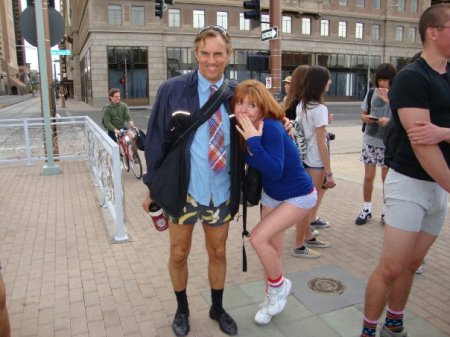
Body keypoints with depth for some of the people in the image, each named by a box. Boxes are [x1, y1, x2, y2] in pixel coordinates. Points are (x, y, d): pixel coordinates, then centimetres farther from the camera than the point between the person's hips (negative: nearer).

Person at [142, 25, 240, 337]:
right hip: (181, 190, -2)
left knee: (218, 252, 18)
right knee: (179, 253, 14)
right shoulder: (173, 90, -8)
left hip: (221, 192, 2)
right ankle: (182, 309, 39)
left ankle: (217, 308, 41)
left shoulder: (235, 93, 0)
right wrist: (152, 186, -6)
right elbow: (156, 140, -6)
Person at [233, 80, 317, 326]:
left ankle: (279, 286, 10)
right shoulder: (244, 130, -8)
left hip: (298, 196, -7)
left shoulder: (271, 128, -29)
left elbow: (275, 171, -35)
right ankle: (273, 297, 35)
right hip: (271, 195, 7)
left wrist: (253, 141, -37)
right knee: (272, 249, 13)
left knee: (258, 238, -18)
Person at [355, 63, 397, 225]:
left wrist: (389, 121, -25)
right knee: (368, 177, 9)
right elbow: (363, 115, 9)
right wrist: (366, 118, -11)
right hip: (370, 141, 3)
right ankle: (367, 209, 23)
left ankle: (386, 210, 25)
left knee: (387, 178, 9)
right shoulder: (371, 93, 2)